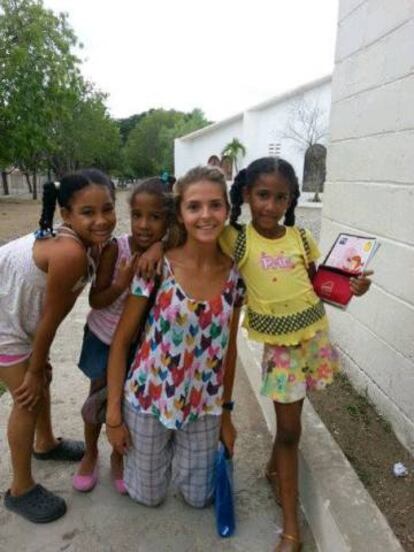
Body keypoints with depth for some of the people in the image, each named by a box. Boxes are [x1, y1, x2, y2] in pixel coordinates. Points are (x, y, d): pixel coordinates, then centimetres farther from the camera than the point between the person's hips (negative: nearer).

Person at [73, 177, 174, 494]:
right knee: (99, 395, 16)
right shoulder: (115, 250, -25)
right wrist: (121, 284, -37)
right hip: (103, 336, -1)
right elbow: (96, 300, -20)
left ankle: (118, 456, 41)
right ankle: (90, 453, 43)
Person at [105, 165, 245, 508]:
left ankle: (178, 452, 46)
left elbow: (229, 347, 2)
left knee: (199, 498, 20)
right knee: (149, 495, 19)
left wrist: (226, 413, 8)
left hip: (205, 406, 3)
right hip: (149, 399, -2)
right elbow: (121, 340, -11)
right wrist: (113, 414, -8)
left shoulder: (234, 274, -9)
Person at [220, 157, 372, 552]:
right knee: (288, 427, 4)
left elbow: (315, 284, 7)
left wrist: (351, 287, -8)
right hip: (279, 340, -3)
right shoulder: (236, 240, -11)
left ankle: (274, 469, 46)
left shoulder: (301, 237, -2)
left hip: (313, 331, 3)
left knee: (288, 422, 15)